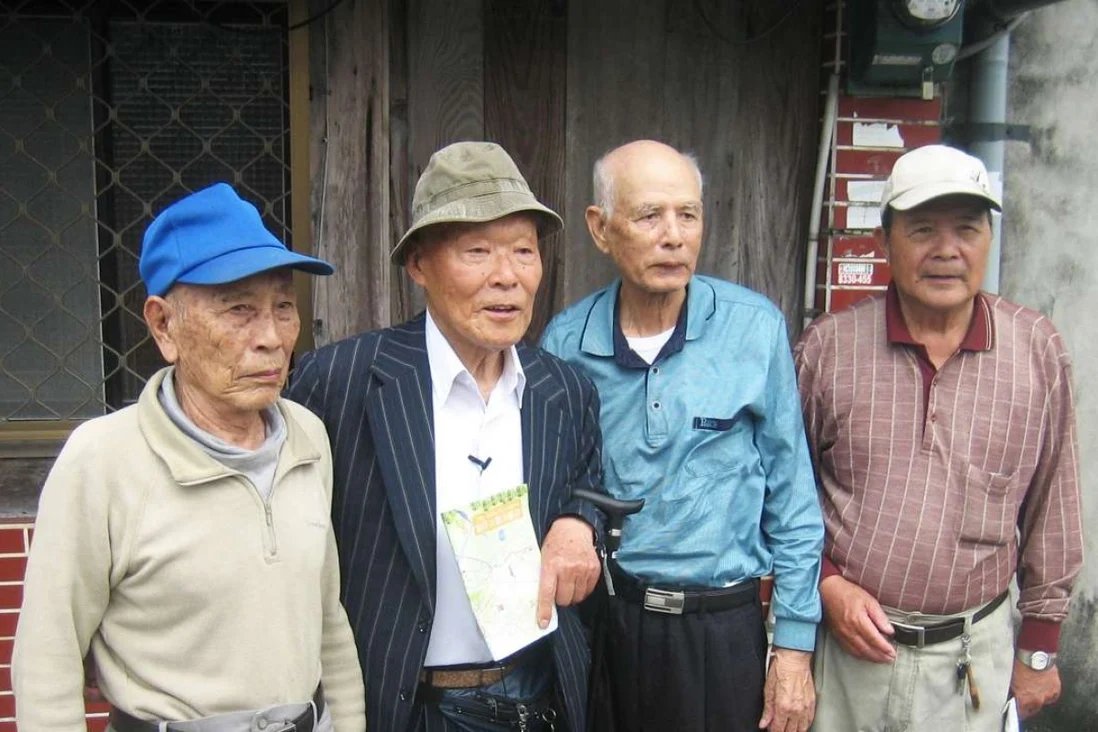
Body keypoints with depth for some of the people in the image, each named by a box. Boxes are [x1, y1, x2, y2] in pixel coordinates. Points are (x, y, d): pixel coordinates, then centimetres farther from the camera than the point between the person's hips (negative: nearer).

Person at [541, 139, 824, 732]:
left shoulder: (754, 328, -9)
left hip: (723, 624, -1)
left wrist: (794, 644, -4)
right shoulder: (566, 342, -5)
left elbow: (791, 497, -4)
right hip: (600, 620, 1)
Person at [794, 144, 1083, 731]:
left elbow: (1051, 508, 5)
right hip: (844, 643, 0)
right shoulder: (827, 348, -5)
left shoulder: (1037, 351, -3)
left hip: (974, 653, 1)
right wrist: (826, 582, -7)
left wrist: (1039, 647, 10)